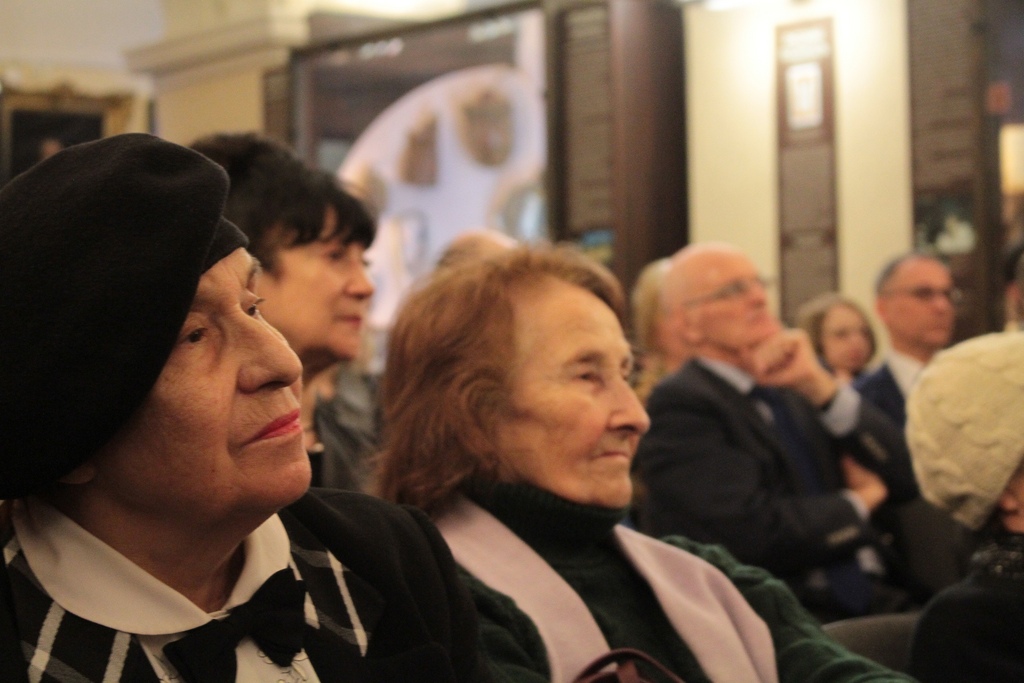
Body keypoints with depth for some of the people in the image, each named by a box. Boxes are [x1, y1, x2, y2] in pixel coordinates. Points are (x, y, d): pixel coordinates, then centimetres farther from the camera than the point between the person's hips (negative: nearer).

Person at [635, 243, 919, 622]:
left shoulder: (800, 387, 15)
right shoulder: (677, 406, -6)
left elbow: (905, 477, 7)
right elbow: (754, 532, -16)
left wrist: (820, 384, -6)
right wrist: (859, 501, 2)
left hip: (871, 603, 7)